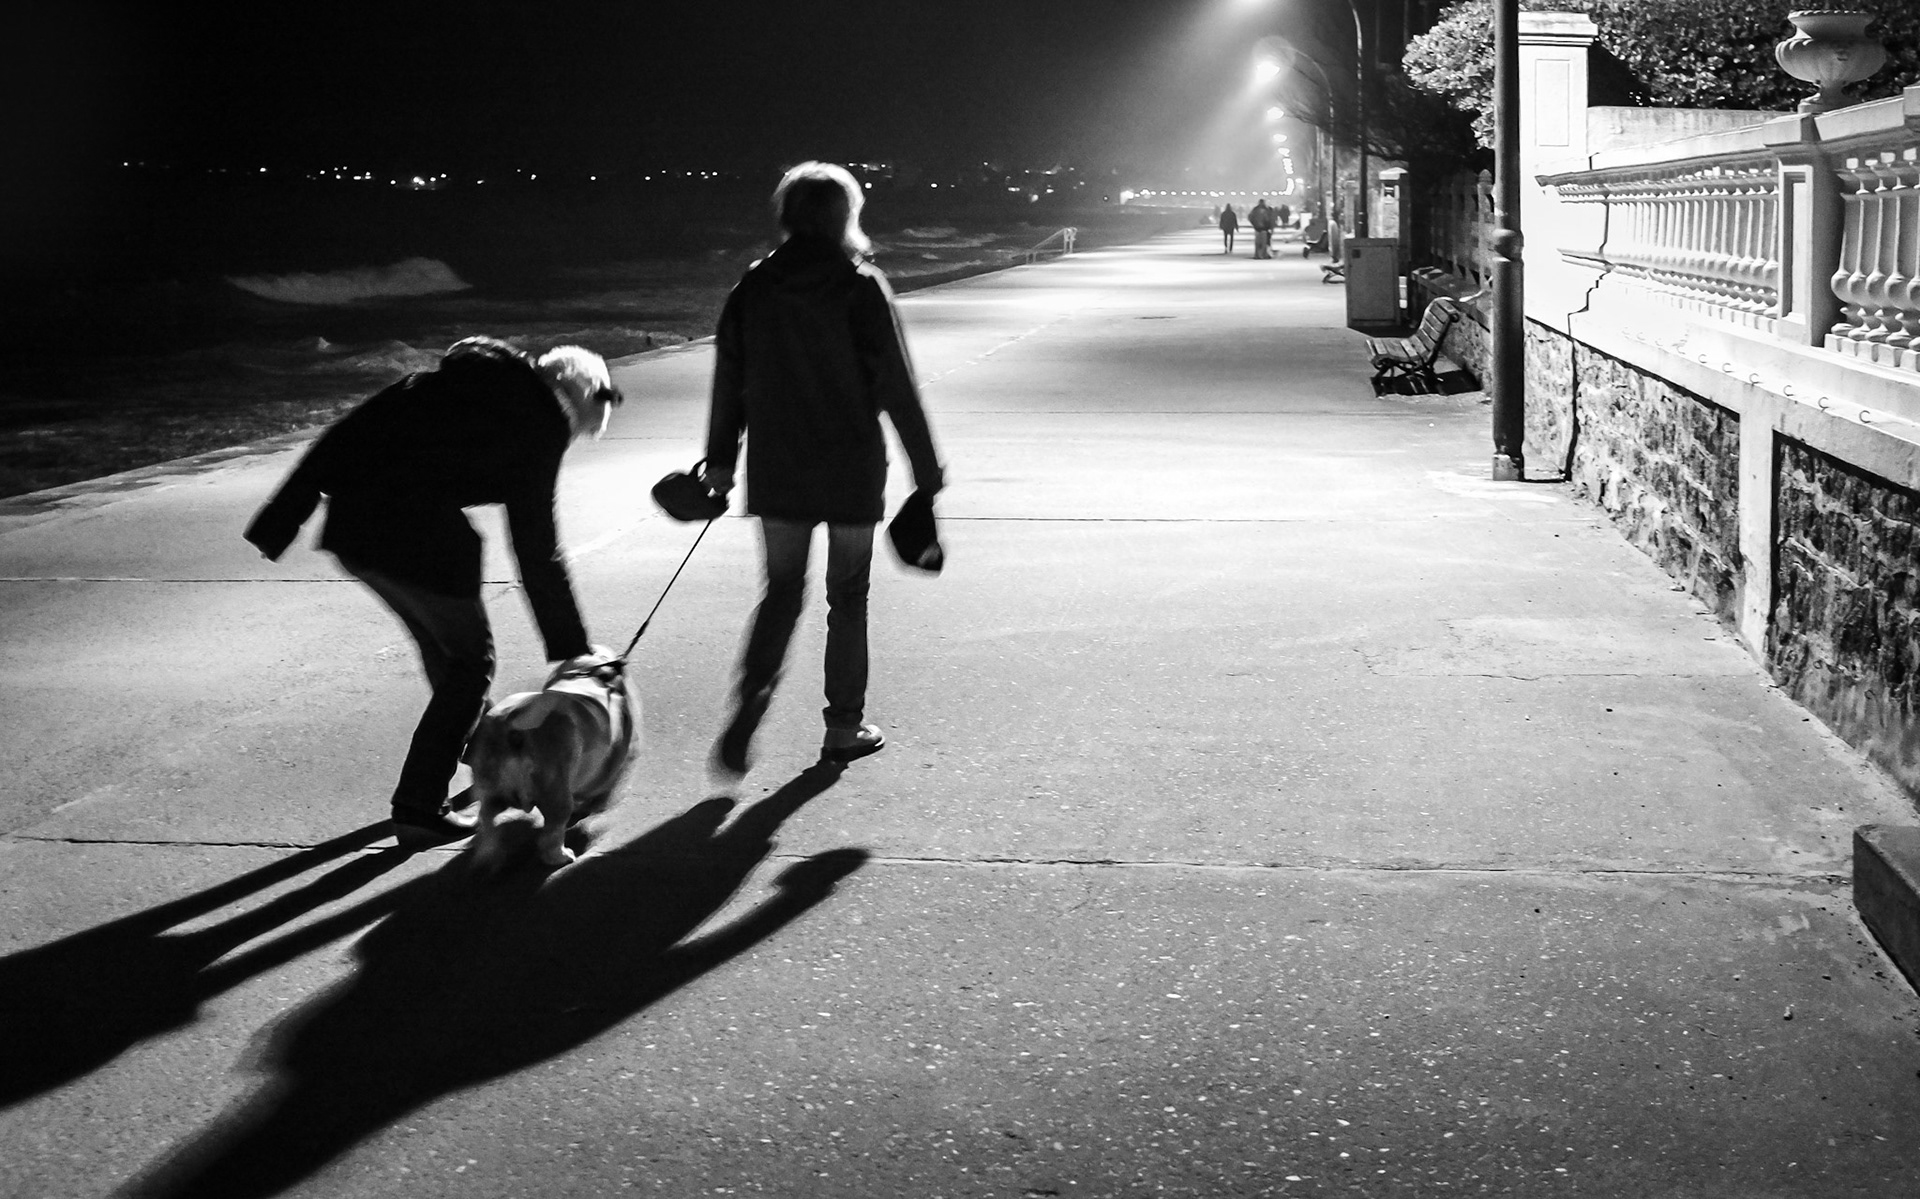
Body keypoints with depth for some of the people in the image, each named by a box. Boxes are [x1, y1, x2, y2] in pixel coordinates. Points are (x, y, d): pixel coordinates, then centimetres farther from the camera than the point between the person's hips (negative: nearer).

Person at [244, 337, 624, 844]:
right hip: (418, 537, -7)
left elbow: (347, 435, 13)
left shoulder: (447, 381, 19)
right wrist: (572, 651, 7)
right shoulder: (539, 426, 0)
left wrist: (281, 517, 14)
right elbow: (537, 549, 0)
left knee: (441, 643, 28)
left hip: (352, 527, 7)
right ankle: (420, 804, 11)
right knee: (469, 657, 13)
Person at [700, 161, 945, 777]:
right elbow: (897, 386, -9)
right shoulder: (862, 287, -10)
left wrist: (721, 459, 16)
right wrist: (927, 470, -2)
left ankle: (749, 702, -8)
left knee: (782, 590, 13)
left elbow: (730, 380, 6)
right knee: (848, 597, 11)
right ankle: (844, 726, 18)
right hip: (852, 470, -3)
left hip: (777, 472, 3)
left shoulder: (753, 286, 1)